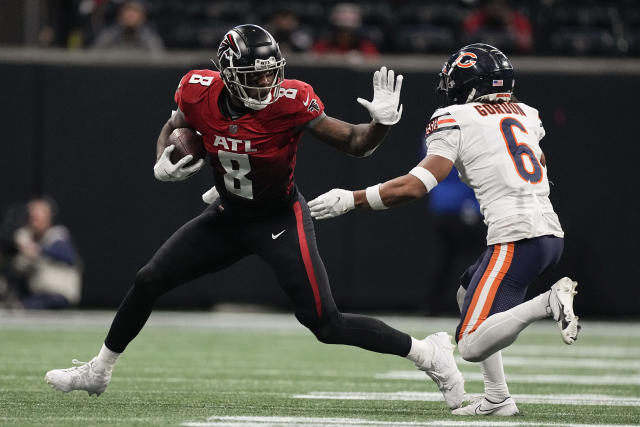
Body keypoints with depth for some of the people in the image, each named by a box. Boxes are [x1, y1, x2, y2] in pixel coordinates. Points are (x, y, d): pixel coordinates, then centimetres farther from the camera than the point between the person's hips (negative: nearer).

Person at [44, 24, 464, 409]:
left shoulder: (289, 101, -27)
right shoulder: (201, 93, -16)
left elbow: (355, 143, -21)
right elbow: (173, 129, 7)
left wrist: (381, 123, -42)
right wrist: (163, 164, -12)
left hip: (282, 220, -5)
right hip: (229, 216, 5)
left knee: (326, 323, -13)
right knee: (148, 282, 5)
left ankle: (429, 353, 1)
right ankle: (98, 372, 25)